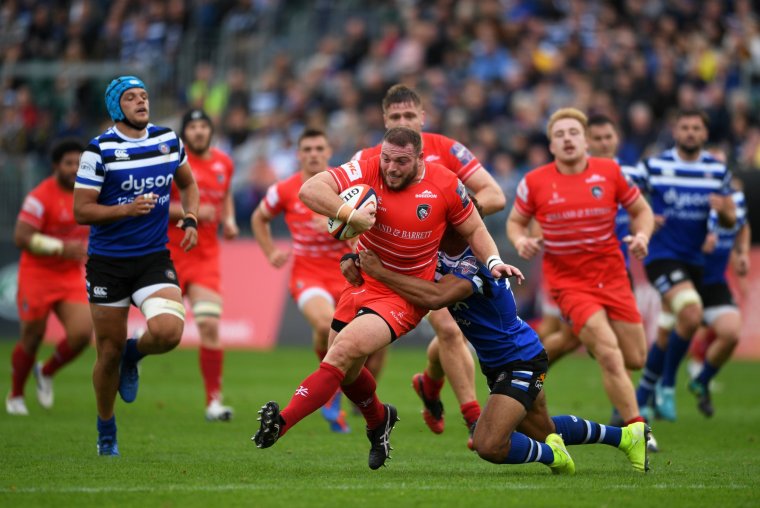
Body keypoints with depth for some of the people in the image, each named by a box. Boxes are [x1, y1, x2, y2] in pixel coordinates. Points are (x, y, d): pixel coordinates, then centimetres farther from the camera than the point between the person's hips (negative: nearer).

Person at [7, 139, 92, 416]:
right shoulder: (41, 196, -16)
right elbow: (21, 237, -23)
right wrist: (62, 248, -27)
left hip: (71, 277, 5)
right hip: (37, 275, -5)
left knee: (82, 334, -11)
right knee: (32, 338, 0)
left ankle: (46, 373, 18)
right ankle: (15, 396, 22)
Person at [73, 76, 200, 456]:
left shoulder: (168, 140, 4)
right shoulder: (99, 150, -9)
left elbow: (187, 183, 22)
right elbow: (81, 211, -10)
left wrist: (190, 220, 5)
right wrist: (127, 210, -23)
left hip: (154, 258, 2)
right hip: (108, 263, -2)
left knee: (168, 332, -23)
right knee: (109, 352, 4)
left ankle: (133, 355, 14)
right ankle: (106, 433, 26)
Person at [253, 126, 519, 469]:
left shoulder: (445, 185, -11)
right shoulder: (367, 171, -12)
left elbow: (474, 229, 5)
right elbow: (309, 190, -21)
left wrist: (493, 261, -12)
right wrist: (349, 214, -36)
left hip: (404, 296, -4)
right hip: (362, 283, 4)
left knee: (343, 351, -24)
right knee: (345, 371, 13)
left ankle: (282, 422, -29)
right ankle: (379, 419, 45)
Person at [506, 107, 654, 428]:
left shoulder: (609, 172, -2)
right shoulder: (534, 182, -5)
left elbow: (641, 211, 9)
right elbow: (515, 221, 10)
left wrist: (642, 236, -12)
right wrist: (521, 241, -12)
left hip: (612, 276, 3)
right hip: (568, 281, -3)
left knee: (636, 360, 7)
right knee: (611, 357, -19)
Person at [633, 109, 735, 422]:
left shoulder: (718, 171, 5)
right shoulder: (653, 166, -5)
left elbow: (731, 221, 8)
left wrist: (723, 210, -15)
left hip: (693, 260, 5)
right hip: (662, 256, -5)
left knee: (666, 336, 9)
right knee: (691, 314, -26)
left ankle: (641, 399, 25)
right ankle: (667, 385, -8)